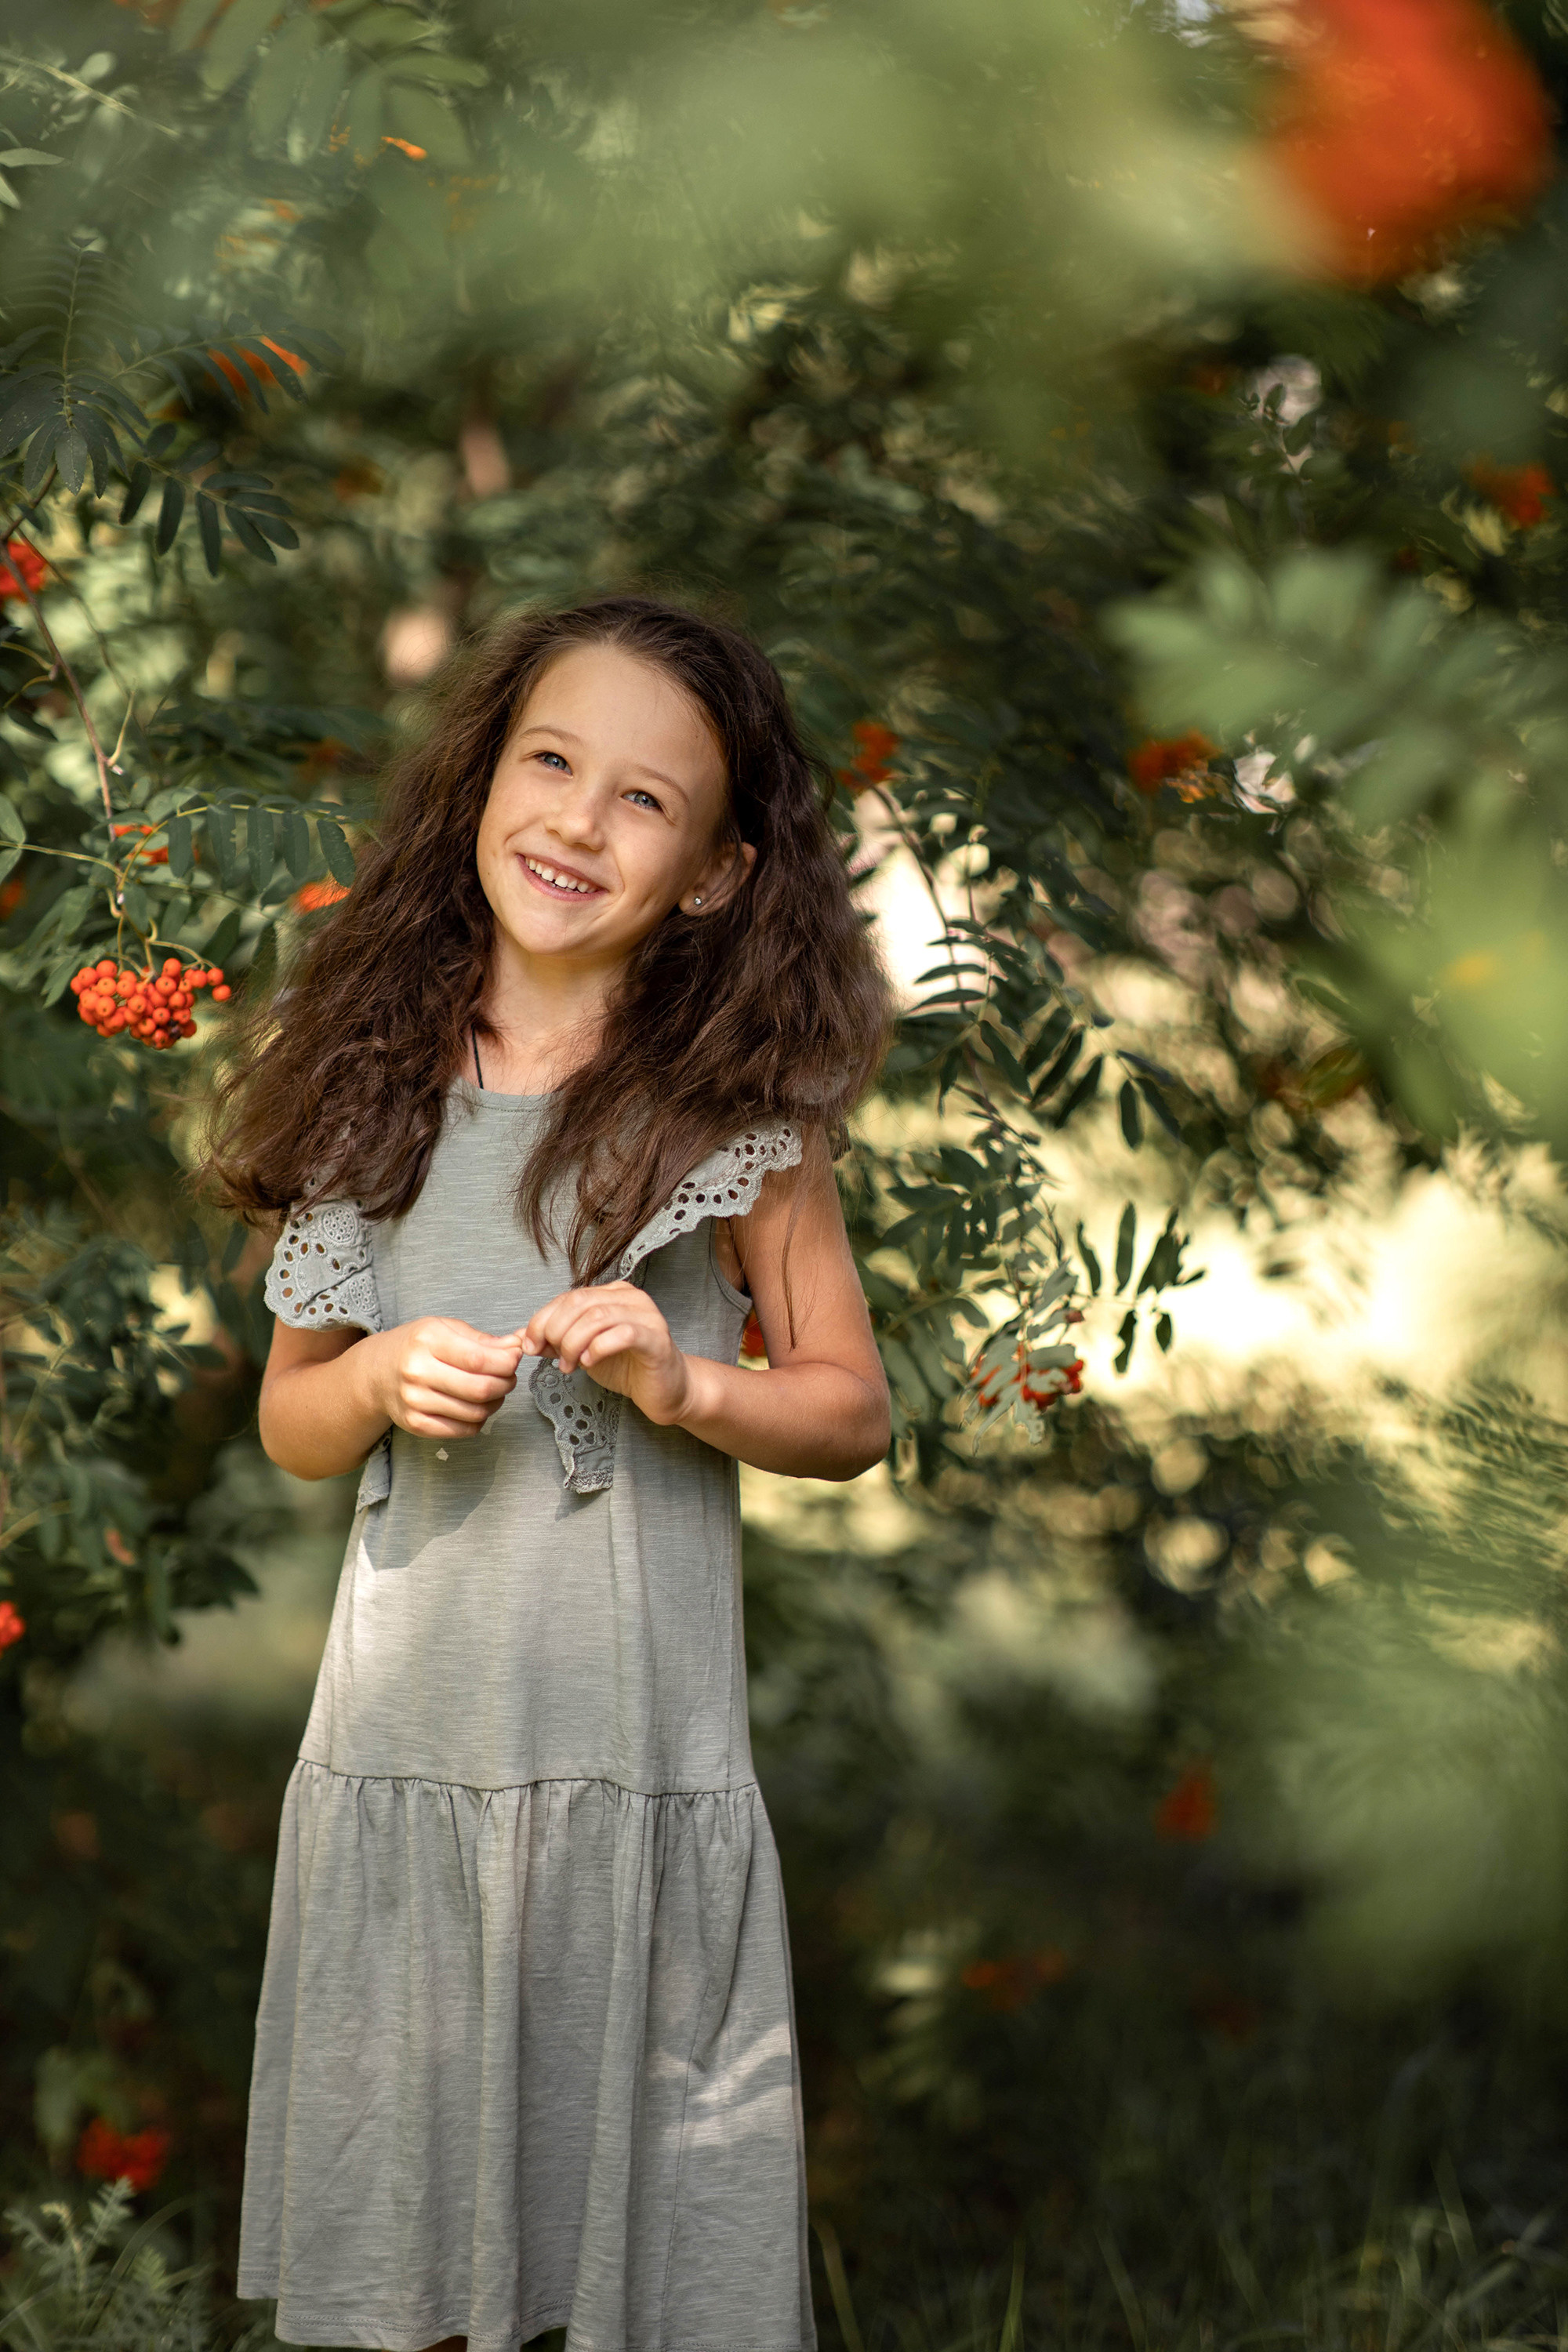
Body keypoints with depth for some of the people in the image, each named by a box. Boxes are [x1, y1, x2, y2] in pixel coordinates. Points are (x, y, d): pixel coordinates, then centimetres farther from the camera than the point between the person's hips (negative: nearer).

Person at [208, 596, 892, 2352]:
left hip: (646, 1755, -2)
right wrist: (383, 1377, -9)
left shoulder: (736, 1116, -2)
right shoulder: (376, 1087, 5)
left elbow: (851, 1411, 4)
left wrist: (683, 1384, -14)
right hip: (405, 1733, 2)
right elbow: (288, 1424, 12)